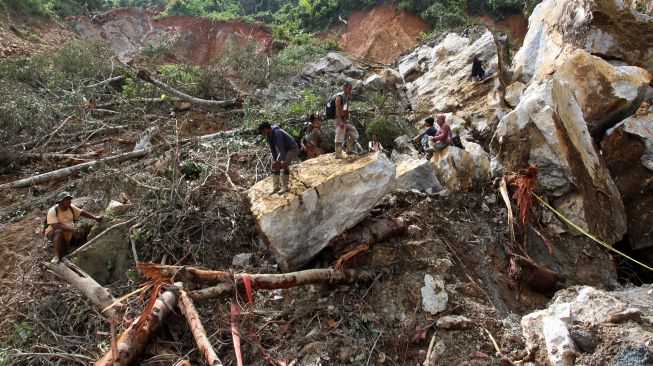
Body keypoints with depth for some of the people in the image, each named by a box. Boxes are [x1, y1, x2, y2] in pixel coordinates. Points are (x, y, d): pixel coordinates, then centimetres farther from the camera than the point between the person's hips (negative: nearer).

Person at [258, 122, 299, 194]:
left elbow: (281, 147, -33)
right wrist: (274, 160, -6)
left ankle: (285, 187, -21)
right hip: (285, 150, 9)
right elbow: (272, 148, -1)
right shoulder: (269, 135, -2)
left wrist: (283, 160, -34)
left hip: (292, 149, -9)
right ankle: (276, 186, 7)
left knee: (284, 165, -25)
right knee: (275, 165, 3)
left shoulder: (277, 133, -29)